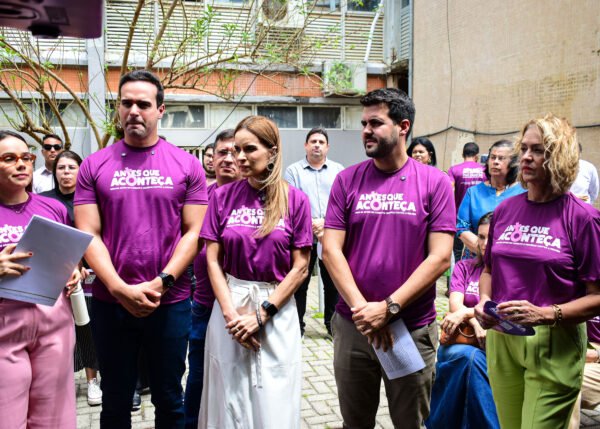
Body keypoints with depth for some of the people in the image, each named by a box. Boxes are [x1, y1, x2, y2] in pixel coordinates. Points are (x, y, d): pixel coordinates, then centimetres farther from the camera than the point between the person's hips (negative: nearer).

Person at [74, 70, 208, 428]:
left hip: (170, 302, -1)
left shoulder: (186, 165, 0)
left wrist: (161, 282, -15)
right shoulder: (95, 165, 2)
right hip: (111, 302, 1)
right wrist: (120, 289, -16)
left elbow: (194, 232, -3)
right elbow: (88, 235, -3)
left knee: (169, 399, 14)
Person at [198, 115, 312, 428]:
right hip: (230, 304, 1)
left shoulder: (295, 200, -4)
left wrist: (261, 314, -10)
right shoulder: (223, 196, 1)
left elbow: (300, 267, -4)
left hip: (277, 309, -1)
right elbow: (213, 260, 1)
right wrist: (230, 314, -9)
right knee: (229, 400, 11)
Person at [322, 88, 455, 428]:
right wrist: (361, 308, -15)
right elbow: (331, 249, -4)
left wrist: (388, 307, -17)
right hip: (353, 325, 2)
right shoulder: (348, 180, 1)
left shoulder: (435, 182, -4)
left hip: (414, 328, -1)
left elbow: (440, 257, -11)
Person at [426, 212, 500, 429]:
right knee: (468, 355, -34)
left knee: (468, 357, -35)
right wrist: (476, 323, -19)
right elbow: (455, 304, 0)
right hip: (460, 340, 2)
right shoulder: (464, 267, 16)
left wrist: (464, 313, -20)